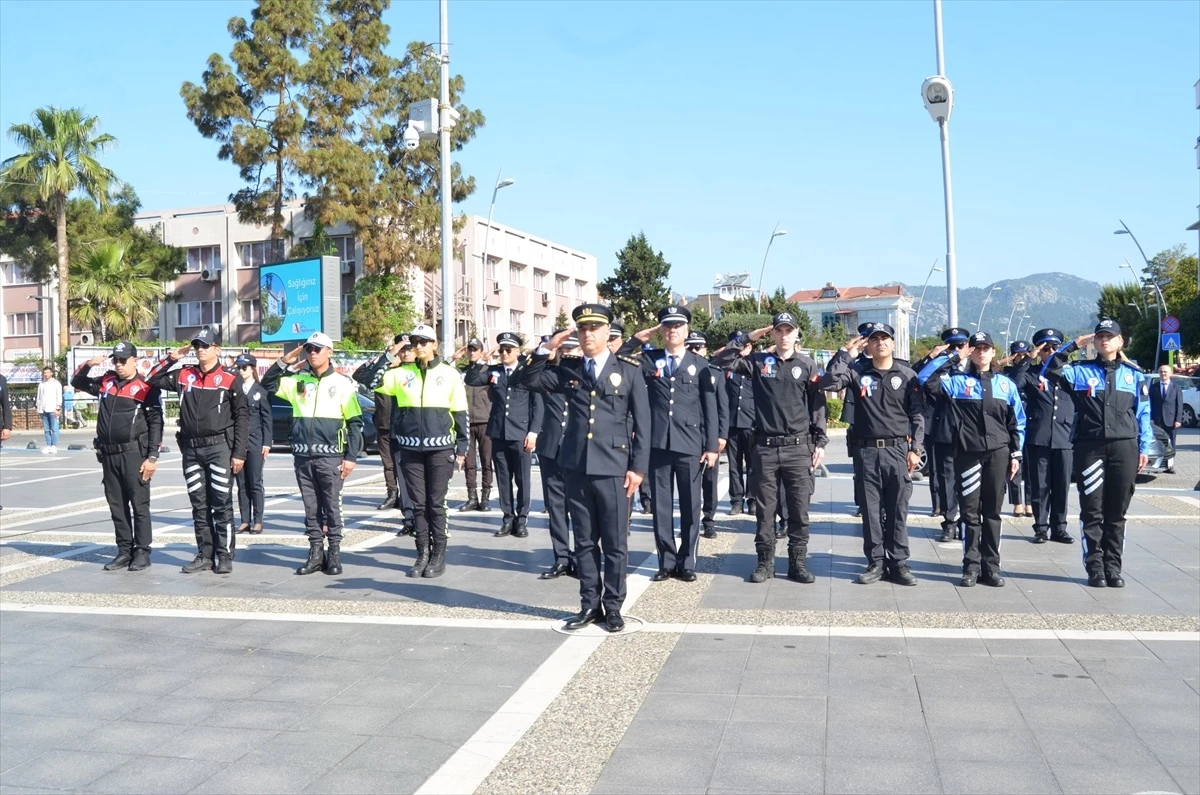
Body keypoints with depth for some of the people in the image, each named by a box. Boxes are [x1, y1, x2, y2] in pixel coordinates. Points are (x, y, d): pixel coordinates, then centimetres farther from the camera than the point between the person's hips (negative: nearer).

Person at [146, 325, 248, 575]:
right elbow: (152, 379, 15)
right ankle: (205, 555, 18)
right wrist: (171, 358, 4)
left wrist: (239, 453, -9)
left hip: (219, 448, -5)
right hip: (191, 450, 5)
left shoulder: (230, 379, -3)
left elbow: (242, 417, -4)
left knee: (222, 505, -2)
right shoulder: (184, 375, 9)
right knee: (199, 506, 10)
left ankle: (225, 557, 3)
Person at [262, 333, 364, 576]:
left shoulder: (342, 383, -1)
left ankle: (334, 555, 9)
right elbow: (268, 384, 14)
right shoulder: (298, 380, 9)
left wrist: (351, 457, -7)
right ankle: (316, 554, 17)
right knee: (311, 508, 9)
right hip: (303, 456, 4)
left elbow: (355, 423, -1)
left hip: (330, 457, -4)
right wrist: (284, 362, 1)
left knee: (332, 508, 1)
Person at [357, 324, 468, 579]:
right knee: (418, 504, 7)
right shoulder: (402, 373, 6)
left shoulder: (449, 374, 1)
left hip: (440, 448, -2)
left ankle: (438, 556, 10)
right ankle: (422, 554, 16)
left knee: (436, 504, 1)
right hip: (411, 449, 2)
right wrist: (388, 355, -5)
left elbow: (460, 413, 4)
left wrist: (461, 449, 1)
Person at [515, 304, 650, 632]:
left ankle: (613, 607, 15)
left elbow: (642, 422, -1)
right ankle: (590, 605, 19)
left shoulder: (629, 369, 1)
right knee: (585, 542, 10)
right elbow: (529, 379, 10)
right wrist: (546, 348, -3)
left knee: (615, 543, 4)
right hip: (577, 467, 3)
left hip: (614, 469, -3)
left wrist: (638, 467, -6)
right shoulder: (568, 369, 10)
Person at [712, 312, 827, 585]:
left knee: (799, 509, 3)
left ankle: (798, 562, 12)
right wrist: (747, 339, -5)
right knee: (765, 509, 5)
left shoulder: (807, 365, 5)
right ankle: (765, 561, 14)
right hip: (765, 447, 1)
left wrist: (820, 442, 0)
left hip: (798, 447, 0)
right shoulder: (758, 361, 5)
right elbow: (720, 362, -3)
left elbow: (818, 406, 5)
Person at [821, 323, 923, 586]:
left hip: (898, 450, 0)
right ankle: (876, 563, 13)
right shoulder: (857, 371, 4)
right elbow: (828, 383, -10)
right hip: (867, 451, 1)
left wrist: (915, 449, -4)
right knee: (871, 511, 5)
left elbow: (918, 413, 3)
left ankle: (899, 563, 12)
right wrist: (845, 354, -8)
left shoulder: (907, 374, 4)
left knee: (897, 511, 4)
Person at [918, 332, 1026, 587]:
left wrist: (1016, 453, 5)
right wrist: (950, 356, -8)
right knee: (970, 511, 2)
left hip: (998, 453, 2)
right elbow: (925, 379, -12)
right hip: (968, 453, -2)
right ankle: (971, 566, 8)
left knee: (992, 512, 8)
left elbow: (1017, 422, 11)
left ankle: (991, 566, 14)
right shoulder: (957, 380, 3)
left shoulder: (1006, 384, 10)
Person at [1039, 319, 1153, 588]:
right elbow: (1049, 371, -6)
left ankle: (1113, 567, 13)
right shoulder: (1081, 371, 7)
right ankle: (1095, 568, 6)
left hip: (1124, 448, 1)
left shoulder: (1133, 374, 12)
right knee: (1092, 512, 0)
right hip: (1089, 447, -1)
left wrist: (1144, 448, 5)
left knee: (1117, 513, 6)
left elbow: (1143, 414, 11)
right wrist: (1072, 346, -9)